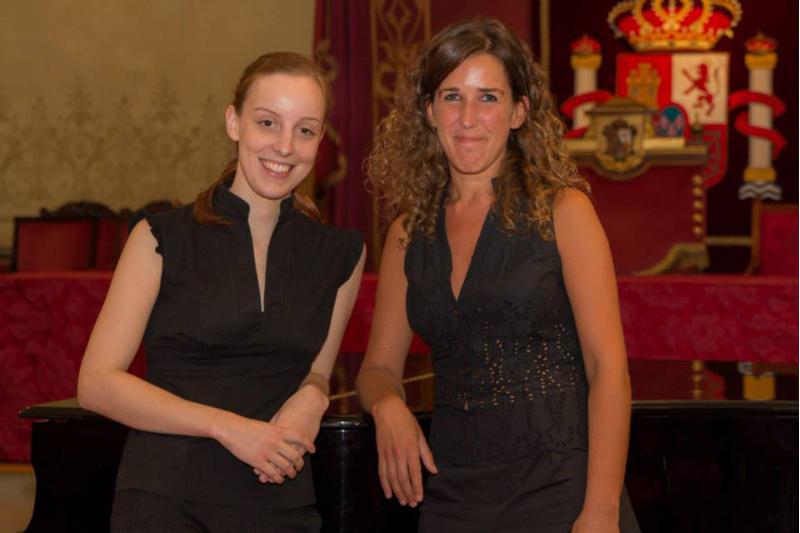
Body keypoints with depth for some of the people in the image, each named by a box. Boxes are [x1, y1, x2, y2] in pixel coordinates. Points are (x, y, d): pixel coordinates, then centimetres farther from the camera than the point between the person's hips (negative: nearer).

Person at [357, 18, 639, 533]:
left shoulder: (563, 210, -4)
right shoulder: (410, 232, 7)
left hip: (562, 486, -3)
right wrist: (387, 405, -10)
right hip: (453, 490, 4)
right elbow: (380, 366, 13)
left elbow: (609, 366, -10)